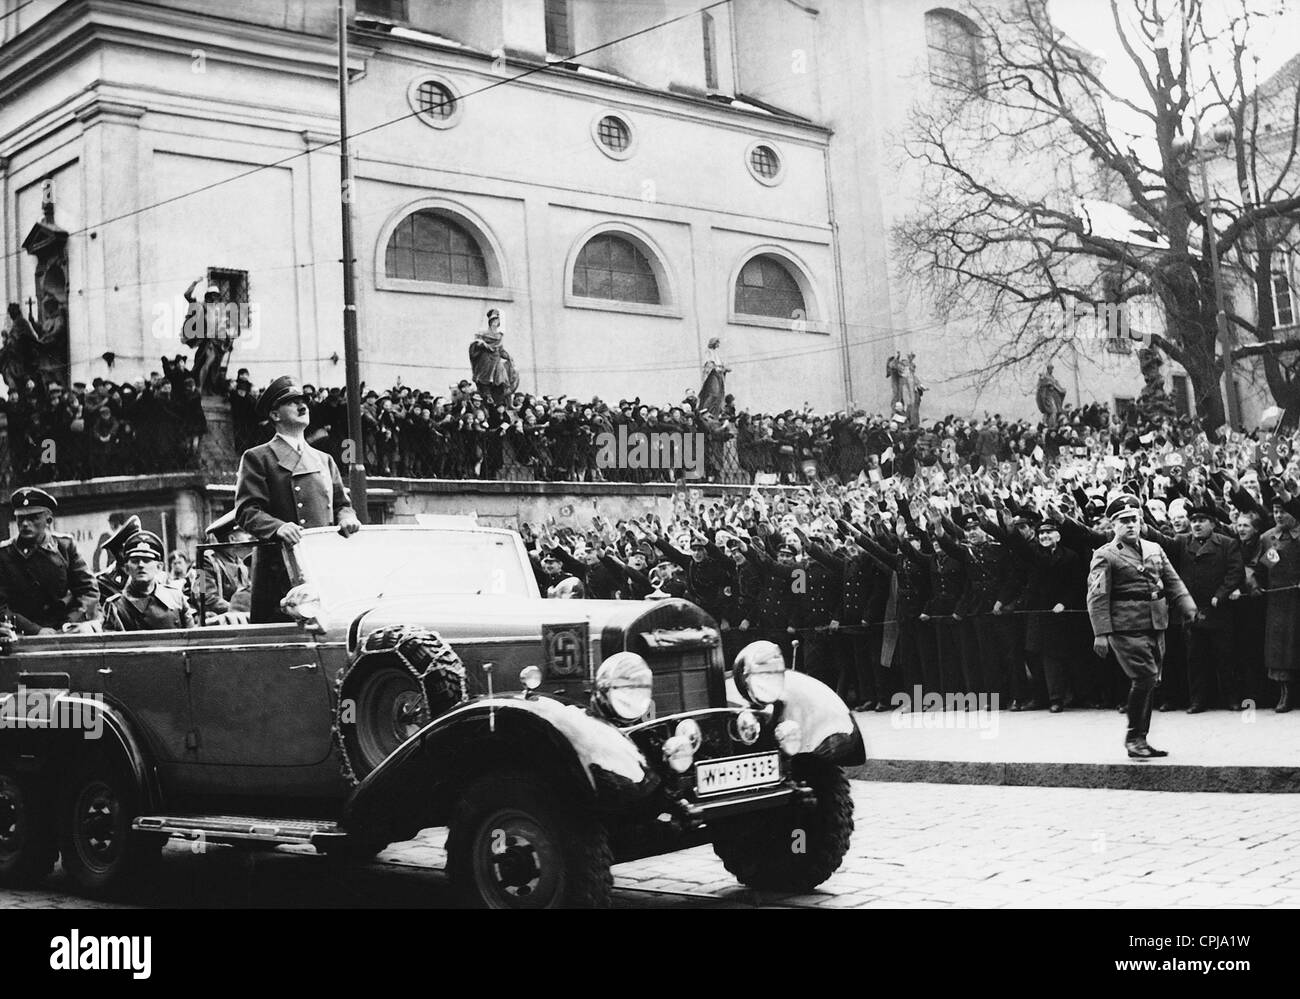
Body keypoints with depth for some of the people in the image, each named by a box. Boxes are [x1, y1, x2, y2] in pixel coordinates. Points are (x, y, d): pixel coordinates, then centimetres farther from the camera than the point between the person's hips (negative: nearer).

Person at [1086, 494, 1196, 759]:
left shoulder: (1154, 549, 15)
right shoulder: (1105, 556, -4)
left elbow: (1173, 582, 15)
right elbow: (1097, 596, -9)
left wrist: (1190, 608, -2)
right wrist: (1101, 633, -16)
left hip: (1155, 627, 7)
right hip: (1127, 629, -7)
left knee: (1150, 683, 9)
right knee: (1145, 678, -15)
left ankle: (1140, 740, 19)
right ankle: (1134, 737, -3)